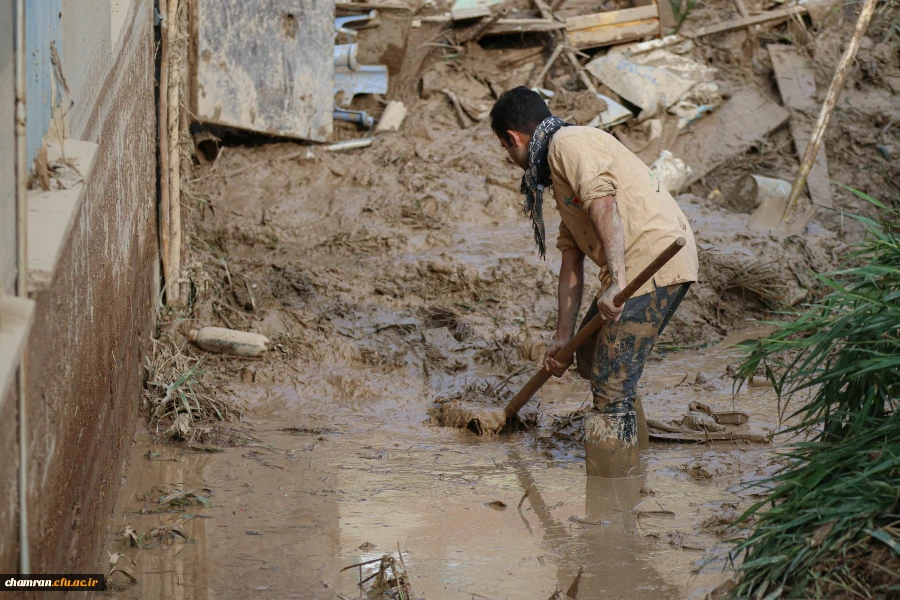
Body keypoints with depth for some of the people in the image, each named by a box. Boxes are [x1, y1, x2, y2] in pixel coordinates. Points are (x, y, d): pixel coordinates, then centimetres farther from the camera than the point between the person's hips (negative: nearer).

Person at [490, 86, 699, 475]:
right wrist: (563, 335, 25)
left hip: (654, 259, -11)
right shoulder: (558, 171, 26)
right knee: (592, 356, 26)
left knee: (612, 383, -8)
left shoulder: (569, 143, -6)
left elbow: (605, 206, -22)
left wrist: (616, 282, -29)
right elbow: (571, 260, 27)